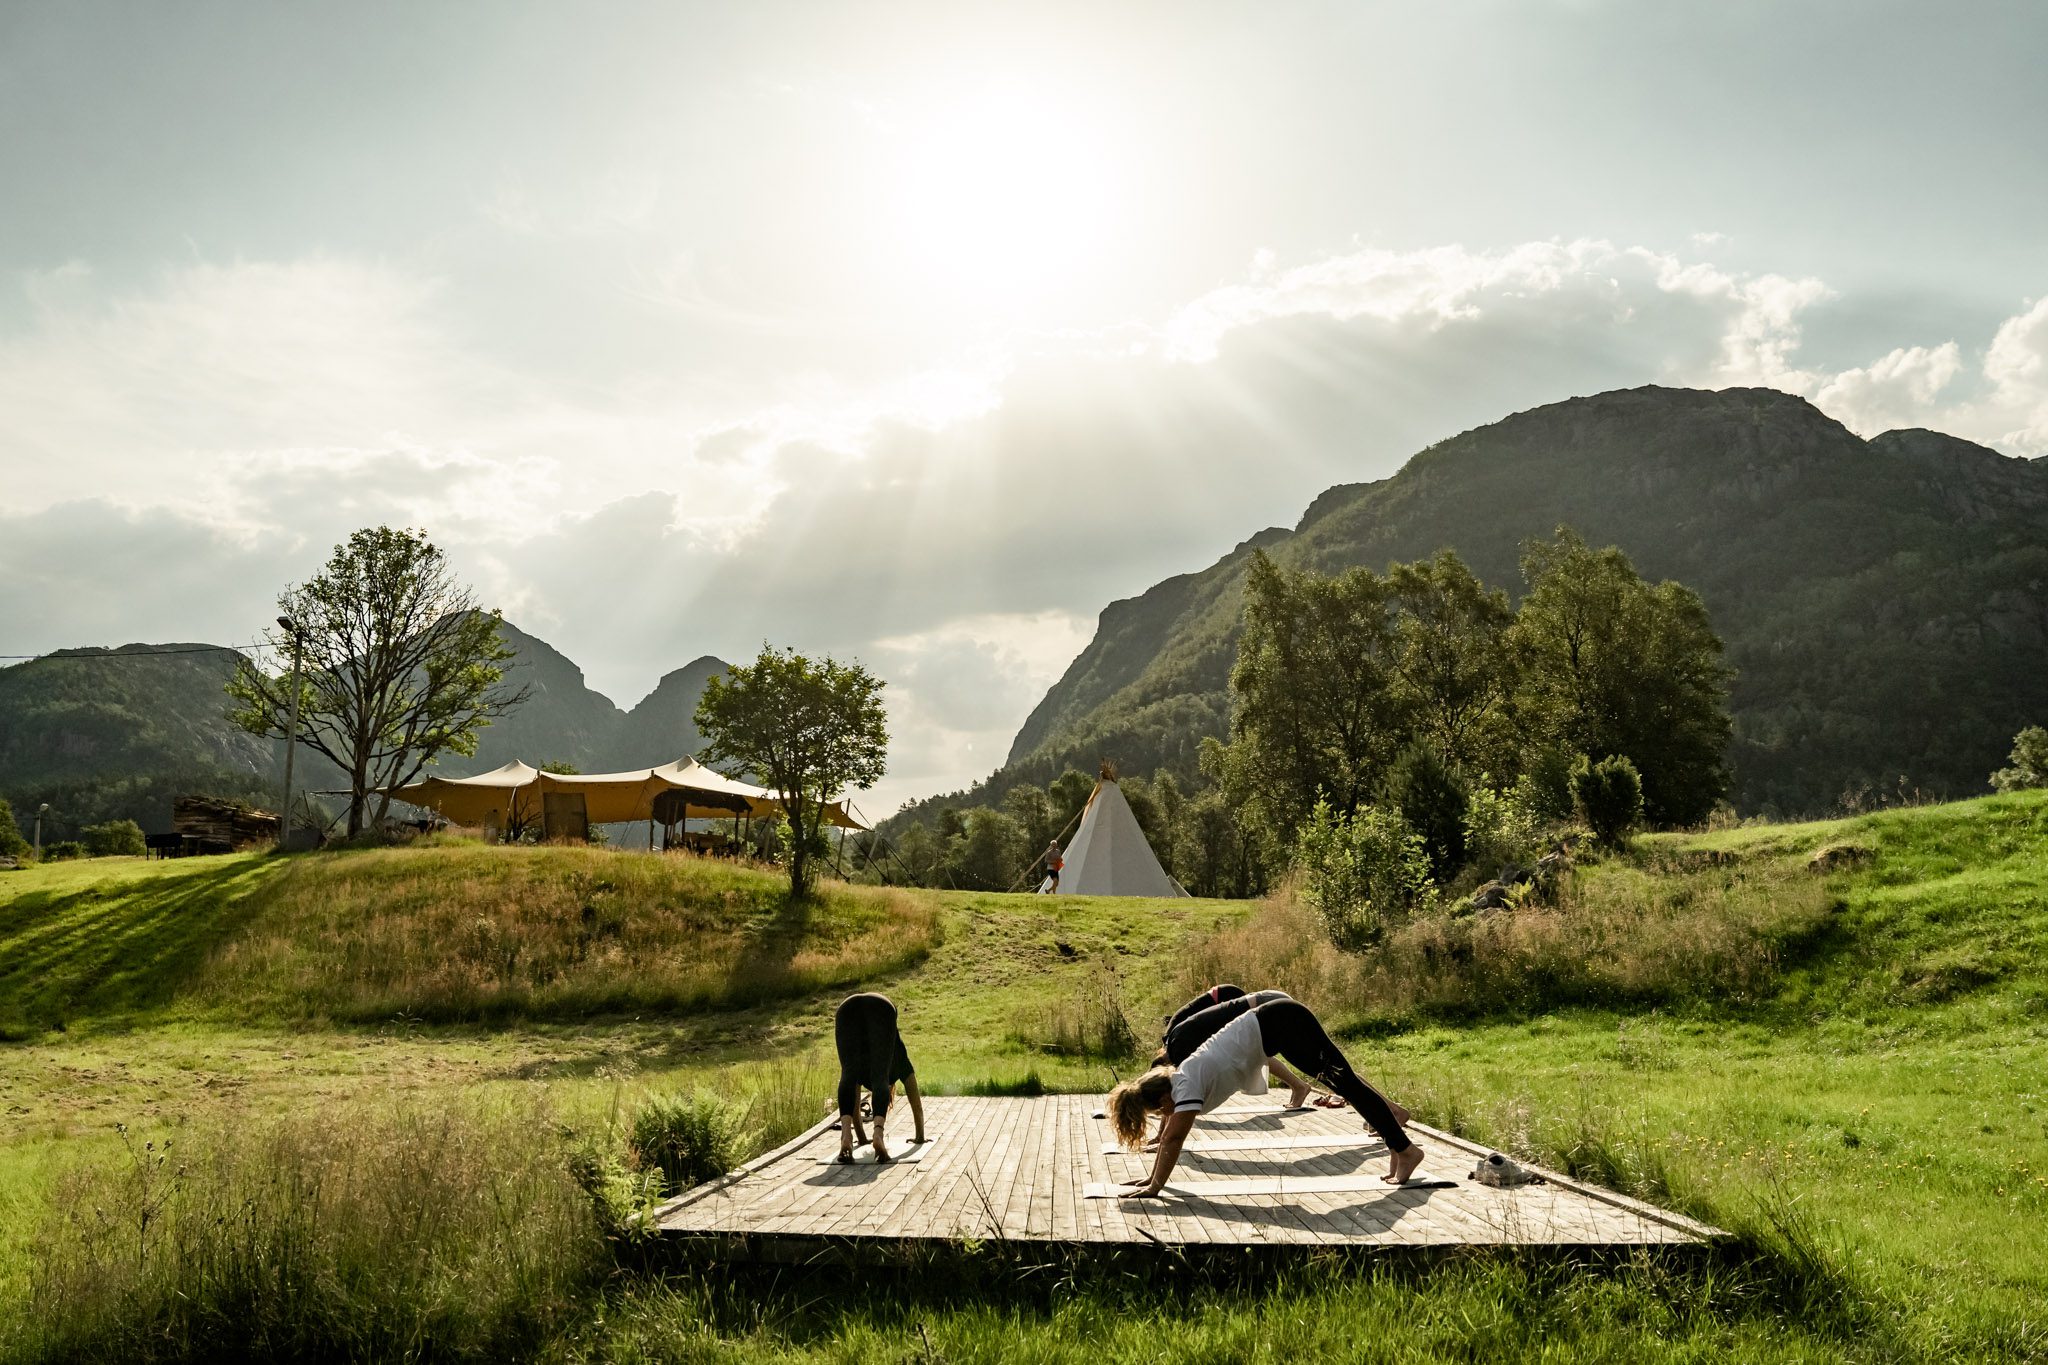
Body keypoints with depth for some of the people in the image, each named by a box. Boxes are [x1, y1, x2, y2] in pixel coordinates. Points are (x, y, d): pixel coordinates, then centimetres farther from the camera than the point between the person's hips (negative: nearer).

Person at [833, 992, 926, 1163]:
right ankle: (878, 1134, -33)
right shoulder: (899, 1066, 39)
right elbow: (917, 1105, 47)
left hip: (847, 1009, 2)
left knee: (848, 1076, -9)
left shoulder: (863, 1071, 43)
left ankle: (846, 1135, -31)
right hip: (881, 1008, -2)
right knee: (880, 1077, -9)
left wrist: (862, 1138, 58)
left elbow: (854, 1105, 47)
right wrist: (920, 1136, 61)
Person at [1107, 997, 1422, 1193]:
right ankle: (1391, 1112, 39)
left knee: (1343, 1081, -4)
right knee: (1341, 1078, 23)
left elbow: (1174, 1139, -21)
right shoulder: (1175, 1079, 6)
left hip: (1282, 1025, -8)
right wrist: (1152, 1178, 13)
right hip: (1276, 1024, 8)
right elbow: (1167, 1136, 14)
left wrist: (1154, 1187, -19)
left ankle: (1405, 1150, 0)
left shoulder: (1187, 1085, -17)